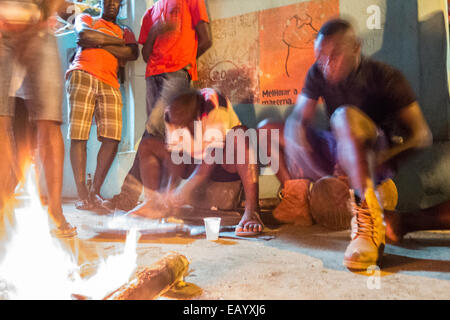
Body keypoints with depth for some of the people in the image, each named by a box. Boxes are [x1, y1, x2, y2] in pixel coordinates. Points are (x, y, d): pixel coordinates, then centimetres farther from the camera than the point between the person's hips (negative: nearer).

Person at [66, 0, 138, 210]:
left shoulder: (125, 32, 29)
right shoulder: (85, 19, 26)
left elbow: (133, 53, 6)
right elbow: (83, 34, 1)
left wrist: (98, 42, 3)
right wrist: (116, 42, 7)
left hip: (110, 83, 2)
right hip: (82, 75, -2)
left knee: (112, 139, -14)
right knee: (78, 136, -11)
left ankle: (95, 191, -2)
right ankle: (82, 195, -9)